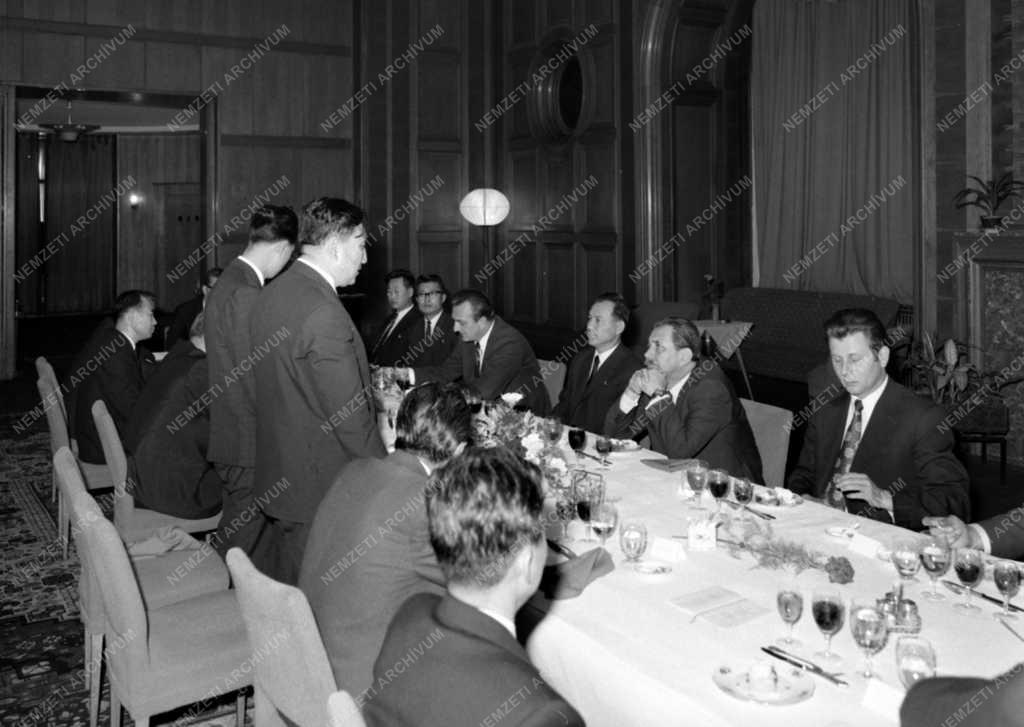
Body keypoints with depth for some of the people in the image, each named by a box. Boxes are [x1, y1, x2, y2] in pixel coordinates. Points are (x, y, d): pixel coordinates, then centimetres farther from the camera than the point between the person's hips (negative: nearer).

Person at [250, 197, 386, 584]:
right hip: (321, 488, -9)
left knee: (281, 593, 20)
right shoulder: (323, 313, -23)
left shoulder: (270, 296, 6)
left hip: (277, 478, 9)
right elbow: (349, 416, -21)